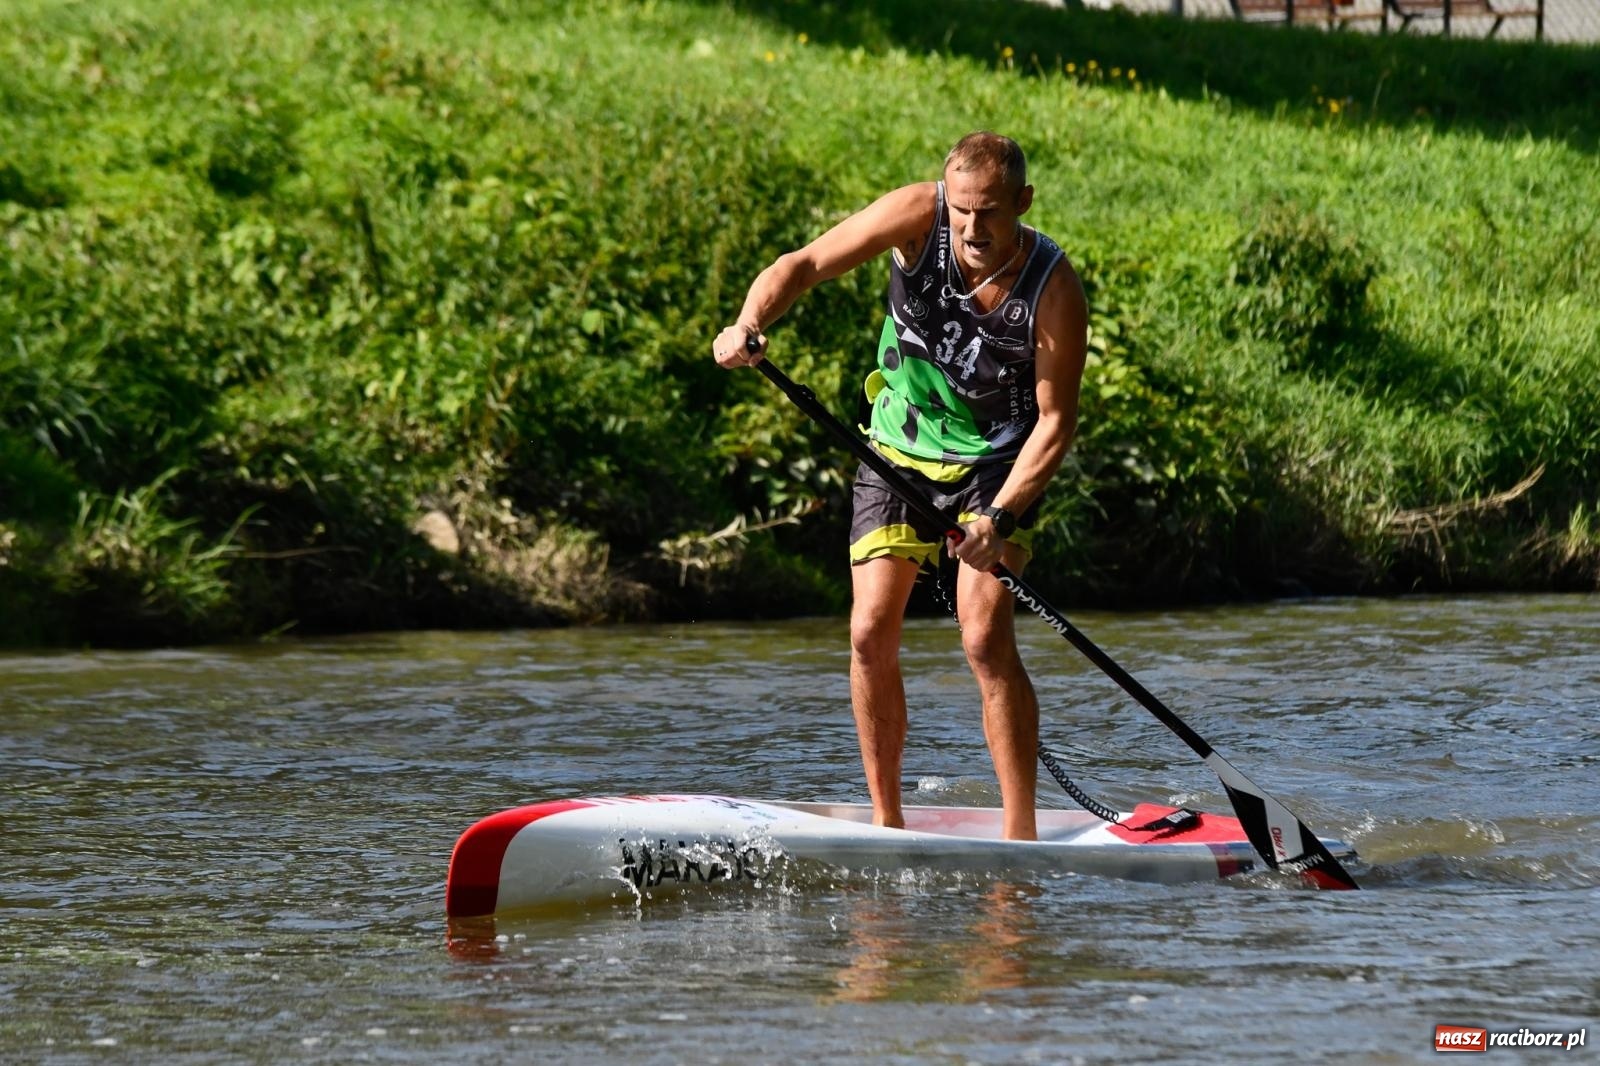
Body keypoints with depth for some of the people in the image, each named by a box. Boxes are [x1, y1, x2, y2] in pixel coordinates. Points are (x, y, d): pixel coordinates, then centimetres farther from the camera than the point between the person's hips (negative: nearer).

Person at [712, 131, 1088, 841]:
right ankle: (886, 823, 7)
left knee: (985, 638, -18)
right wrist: (750, 323, -38)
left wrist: (1000, 517, -32)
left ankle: (1021, 835, -13)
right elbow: (803, 265, -17)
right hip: (898, 451, 3)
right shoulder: (919, 216, -18)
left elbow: (1056, 420, -21)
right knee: (871, 635, -5)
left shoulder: (1054, 289, -23)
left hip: (996, 466, -3)